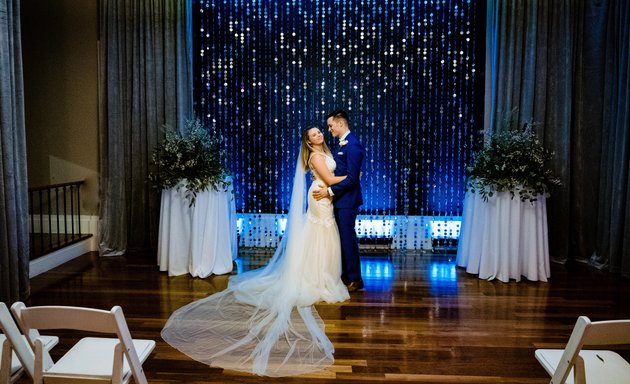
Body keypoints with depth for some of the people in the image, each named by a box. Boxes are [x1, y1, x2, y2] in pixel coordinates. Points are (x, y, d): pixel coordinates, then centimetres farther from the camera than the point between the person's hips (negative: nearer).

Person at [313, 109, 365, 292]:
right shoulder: (343, 144, 13)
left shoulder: (352, 145, -17)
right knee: (342, 237, 14)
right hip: (340, 200, 9)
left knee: (348, 238, -2)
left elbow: (352, 178, -21)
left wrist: (329, 191, -19)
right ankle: (345, 275, 25)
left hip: (347, 200, -9)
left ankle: (355, 279, 10)